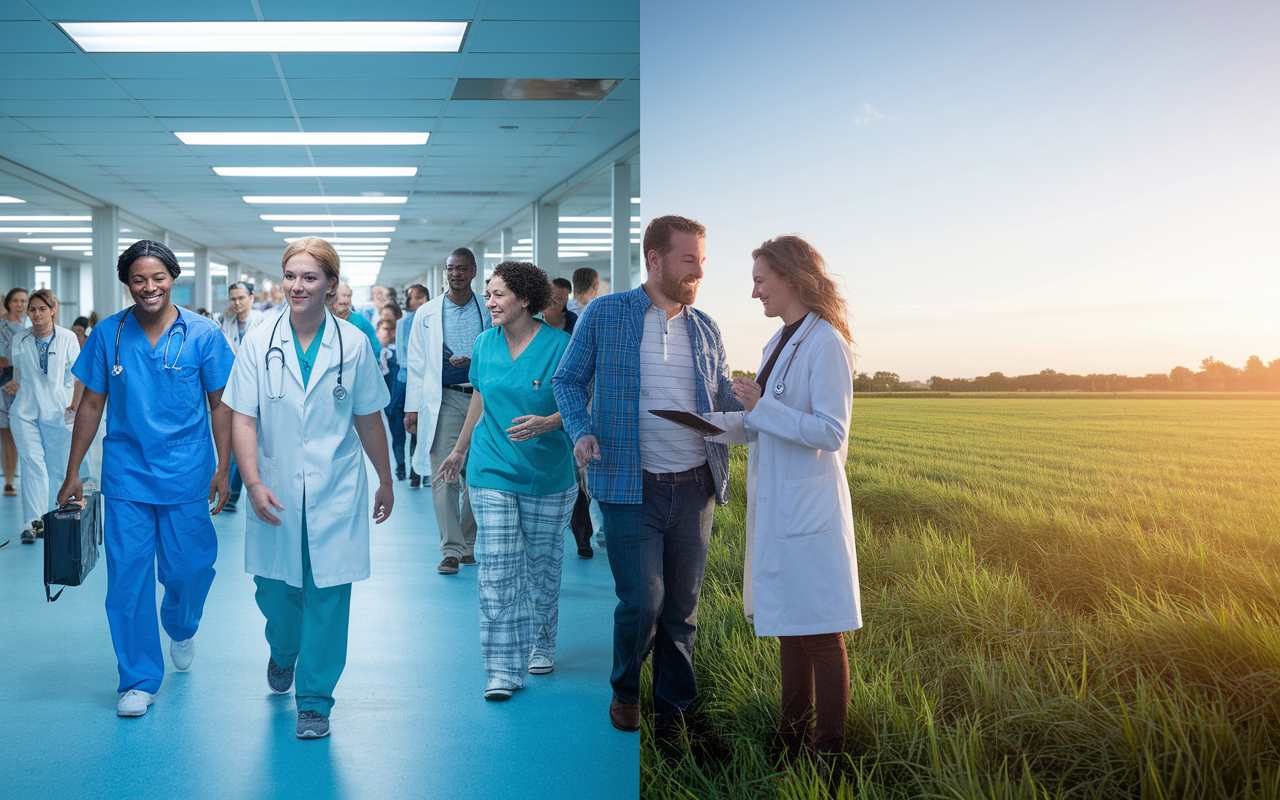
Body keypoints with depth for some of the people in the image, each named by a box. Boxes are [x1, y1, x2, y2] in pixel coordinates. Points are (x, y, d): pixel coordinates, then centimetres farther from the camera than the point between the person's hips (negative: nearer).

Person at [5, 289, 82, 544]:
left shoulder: (67, 338, -3)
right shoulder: (20, 340, 5)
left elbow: (79, 375, 1)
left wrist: (75, 405, -3)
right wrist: (14, 384, 1)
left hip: (56, 411, -1)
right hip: (25, 411, 1)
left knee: (56, 466, 6)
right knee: (33, 464, -10)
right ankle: (33, 522, -9)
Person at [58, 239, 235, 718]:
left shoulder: (202, 334, -3)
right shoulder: (108, 334, 0)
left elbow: (219, 405, 2)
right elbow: (91, 404, 6)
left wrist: (223, 468, -3)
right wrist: (73, 474, 6)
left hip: (186, 475, -1)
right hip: (126, 475, 1)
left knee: (189, 568, 4)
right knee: (128, 576, 1)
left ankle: (181, 628, 39)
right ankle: (139, 679, 13)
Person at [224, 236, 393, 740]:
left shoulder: (353, 345, -1)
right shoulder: (259, 344, -1)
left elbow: (369, 419, 7)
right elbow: (243, 418, -4)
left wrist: (385, 481, 13)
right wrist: (253, 482, -14)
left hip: (335, 494, -1)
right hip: (276, 495, 1)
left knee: (327, 598, 1)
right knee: (273, 590, 10)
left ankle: (314, 702, 15)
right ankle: (283, 652, 44)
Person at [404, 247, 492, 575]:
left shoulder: (489, 312, 7)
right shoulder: (426, 314, 7)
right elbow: (416, 364, 7)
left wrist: (474, 361, -7)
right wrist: (413, 408, 2)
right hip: (444, 400, -1)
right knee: (444, 474, -8)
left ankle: (468, 545, 19)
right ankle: (451, 551, -6)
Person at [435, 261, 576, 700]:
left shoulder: (561, 345, -8)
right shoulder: (484, 344, 4)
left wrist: (546, 423, -25)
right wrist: (460, 450, 24)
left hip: (548, 474, -1)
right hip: (492, 471, 2)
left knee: (543, 562, 12)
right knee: (498, 569, -5)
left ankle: (541, 645, 34)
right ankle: (503, 669, -3)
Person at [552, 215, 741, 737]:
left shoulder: (705, 329, 11)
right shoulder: (604, 314, 0)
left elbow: (727, 400, 17)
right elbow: (569, 380, 7)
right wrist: (580, 431, -11)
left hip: (695, 485, 4)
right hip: (630, 485, -4)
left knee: (682, 605, 8)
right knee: (642, 601, -7)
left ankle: (673, 704, 25)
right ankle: (625, 689, 22)